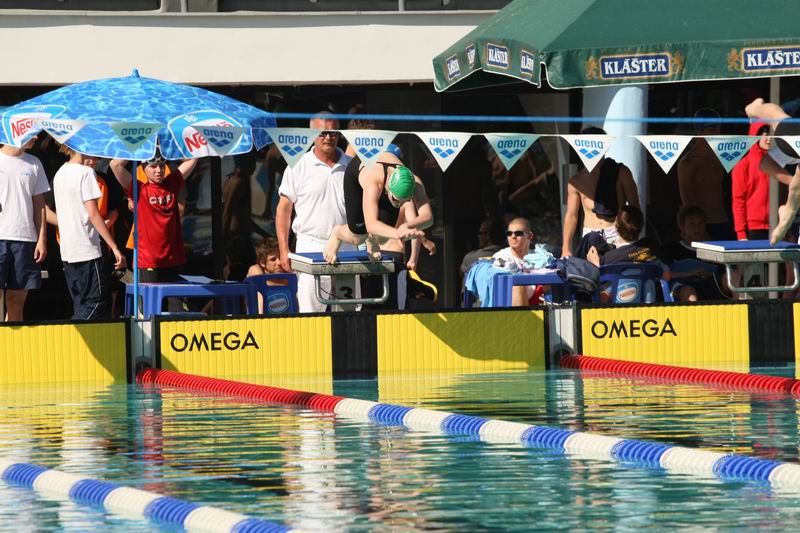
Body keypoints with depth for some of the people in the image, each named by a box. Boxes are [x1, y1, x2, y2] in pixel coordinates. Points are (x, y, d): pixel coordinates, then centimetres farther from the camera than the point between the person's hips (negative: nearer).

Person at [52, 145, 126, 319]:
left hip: (67, 251, 8)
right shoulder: (86, 172, -12)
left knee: (82, 305, 12)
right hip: (87, 251, -8)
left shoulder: (60, 173, 12)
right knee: (95, 305, -5)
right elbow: (93, 214, -17)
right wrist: (115, 248, -16)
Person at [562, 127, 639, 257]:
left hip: (616, 235, -2)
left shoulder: (620, 173, 3)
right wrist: (566, 248, 7)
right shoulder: (577, 181, 8)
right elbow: (571, 215, 12)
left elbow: (634, 207, 5)